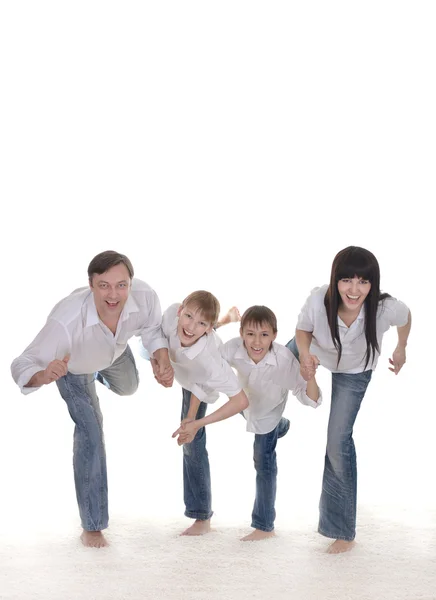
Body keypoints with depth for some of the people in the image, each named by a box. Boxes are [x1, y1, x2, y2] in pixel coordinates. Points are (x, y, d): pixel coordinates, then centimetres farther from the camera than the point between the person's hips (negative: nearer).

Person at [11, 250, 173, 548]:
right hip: (72, 364, -4)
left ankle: (98, 374, 70)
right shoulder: (66, 321, -51)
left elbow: (152, 329, -16)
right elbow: (22, 367, -45)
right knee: (90, 431, -11)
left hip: (115, 351, 4)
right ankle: (92, 526, 3)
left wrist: (163, 359, -34)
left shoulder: (145, 297, -40)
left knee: (127, 387, 32)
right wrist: (44, 375, -67)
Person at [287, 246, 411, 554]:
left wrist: (401, 349, 3)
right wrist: (305, 353, -38)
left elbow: (406, 317, -14)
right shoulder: (319, 300, -40)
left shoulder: (385, 308, -40)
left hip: (355, 371, -2)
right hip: (315, 351, 2)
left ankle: (344, 532, 8)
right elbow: (303, 330, -17)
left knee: (338, 442, -7)